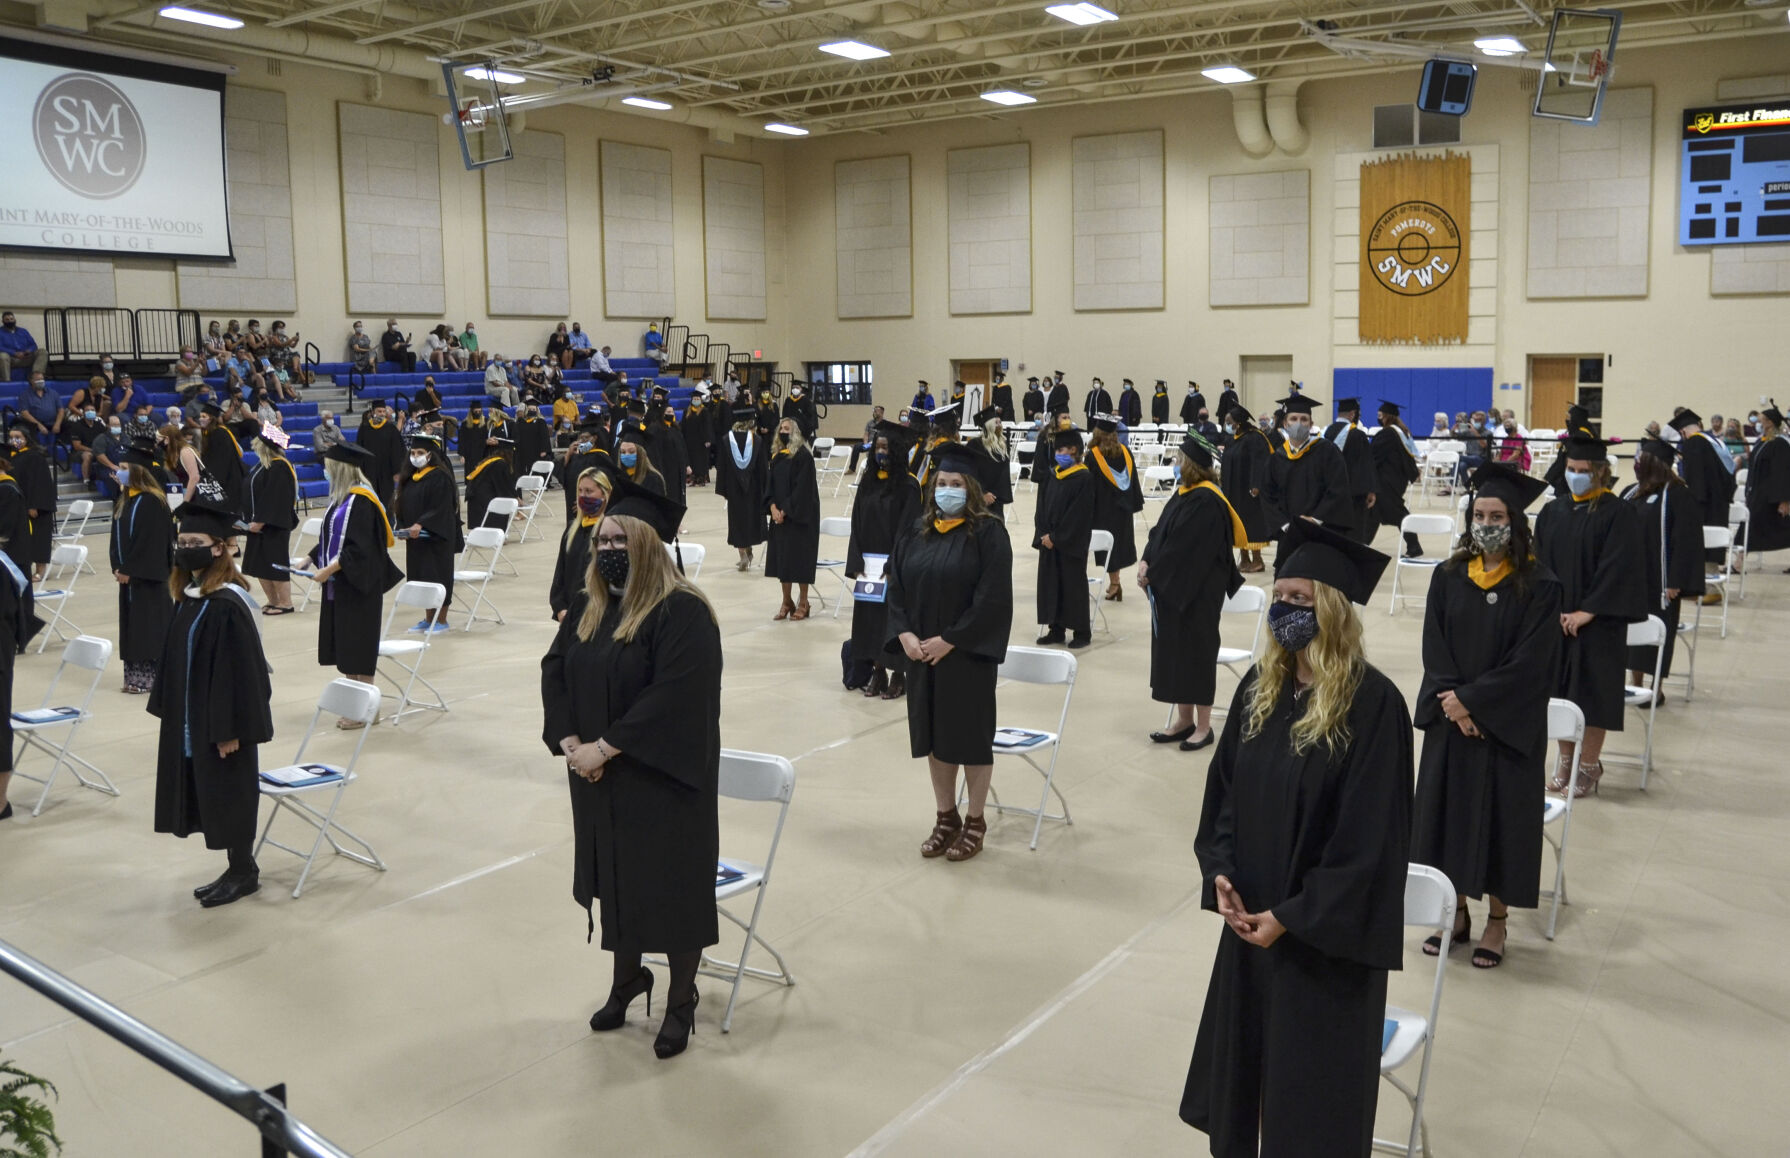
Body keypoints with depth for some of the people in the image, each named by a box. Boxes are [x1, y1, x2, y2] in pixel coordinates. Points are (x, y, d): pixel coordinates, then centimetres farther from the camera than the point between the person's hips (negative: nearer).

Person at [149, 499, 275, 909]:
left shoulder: (227, 605, -21)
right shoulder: (188, 597, 6)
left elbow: (238, 671, -21)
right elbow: (176, 658, 14)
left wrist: (229, 729, -20)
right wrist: (168, 710, 15)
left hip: (223, 721, -9)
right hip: (191, 719, 9)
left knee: (228, 794, 3)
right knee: (210, 793, 15)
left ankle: (243, 872, 19)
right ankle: (240, 870, 27)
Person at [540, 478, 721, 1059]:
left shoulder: (683, 612, -18)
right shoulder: (591, 607, 7)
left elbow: (675, 696, -25)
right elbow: (555, 670, 6)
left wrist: (604, 748, -22)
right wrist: (569, 740, -9)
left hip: (662, 781, -7)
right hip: (599, 778, 7)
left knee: (672, 886, 4)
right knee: (614, 878, 17)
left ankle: (681, 1000, 22)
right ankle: (627, 978, 38)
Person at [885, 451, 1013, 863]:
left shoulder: (988, 533, -10)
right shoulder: (917, 534, 7)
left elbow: (993, 598, -16)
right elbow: (896, 588, 7)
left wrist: (949, 641, -18)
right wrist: (905, 635, -9)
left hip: (969, 653, -5)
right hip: (921, 653, 5)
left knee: (970, 735, 4)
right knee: (934, 733, 12)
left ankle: (974, 821, 19)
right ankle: (946, 818, 26)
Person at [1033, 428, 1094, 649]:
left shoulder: (1083, 478, -12)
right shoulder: (1054, 475, 9)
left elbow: (1079, 515, -17)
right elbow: (1042, 506, 9)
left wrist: (1055, 537, -16)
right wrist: (1043, 534, -4)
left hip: (1071, 544, -7)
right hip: (1049, 540, 7)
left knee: (1073, 585, 0)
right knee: (1050, 583, 10)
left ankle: (1082, 632, 10)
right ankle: (1056, 629, 19)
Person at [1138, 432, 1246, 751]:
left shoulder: (1206, 500, -19)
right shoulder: (1184, 492, 9)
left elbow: (1182, 547, -21)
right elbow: (1160, 532, 10)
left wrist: (1152, 572, -14)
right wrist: (1147, 562, -4)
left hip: (1197, 591, -9)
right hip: (1171, 587, 9)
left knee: (1197, 651, 1)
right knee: (1174, 649, 13)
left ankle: (1203, 727, 12)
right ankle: (1184, 720, 24)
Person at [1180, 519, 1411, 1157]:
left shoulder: (1373, 703, -19)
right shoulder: (1259, 687, 1)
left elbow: (1371, 835, -19)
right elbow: (1223, 788, 8)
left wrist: (1293, 915, -17)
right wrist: (1220, 874, -6)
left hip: (1326, 930, -6)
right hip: (1249, 913, 6)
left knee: (1314, 1079, 8)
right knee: (1244, 1054, 18)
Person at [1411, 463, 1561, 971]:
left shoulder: (1539, 586, -9)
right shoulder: (1448, 576, 1)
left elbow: (1530, 663, -13)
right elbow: (1434, 647, -1)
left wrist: (1470, 699, -16)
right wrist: (1452, 703, -13)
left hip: (1508, 725, -3)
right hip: (1450, 719, 3)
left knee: (1501, 815, 5)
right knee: (1448, 808, 9)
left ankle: (1496, 919, 21)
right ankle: (1456, 910, 26)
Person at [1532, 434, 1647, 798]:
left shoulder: (1619, 514, -8)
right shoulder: (1552, 512, 6)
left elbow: (1618, 567, -13)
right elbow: (1540, 564, 5)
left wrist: (1587, 611, -17)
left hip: (1599, 620, -4)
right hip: (1554, 616, 4)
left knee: (1593, 691, 2)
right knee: (1560, 689, 10)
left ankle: (1589, 766, 14)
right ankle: (1565, 761, 22)